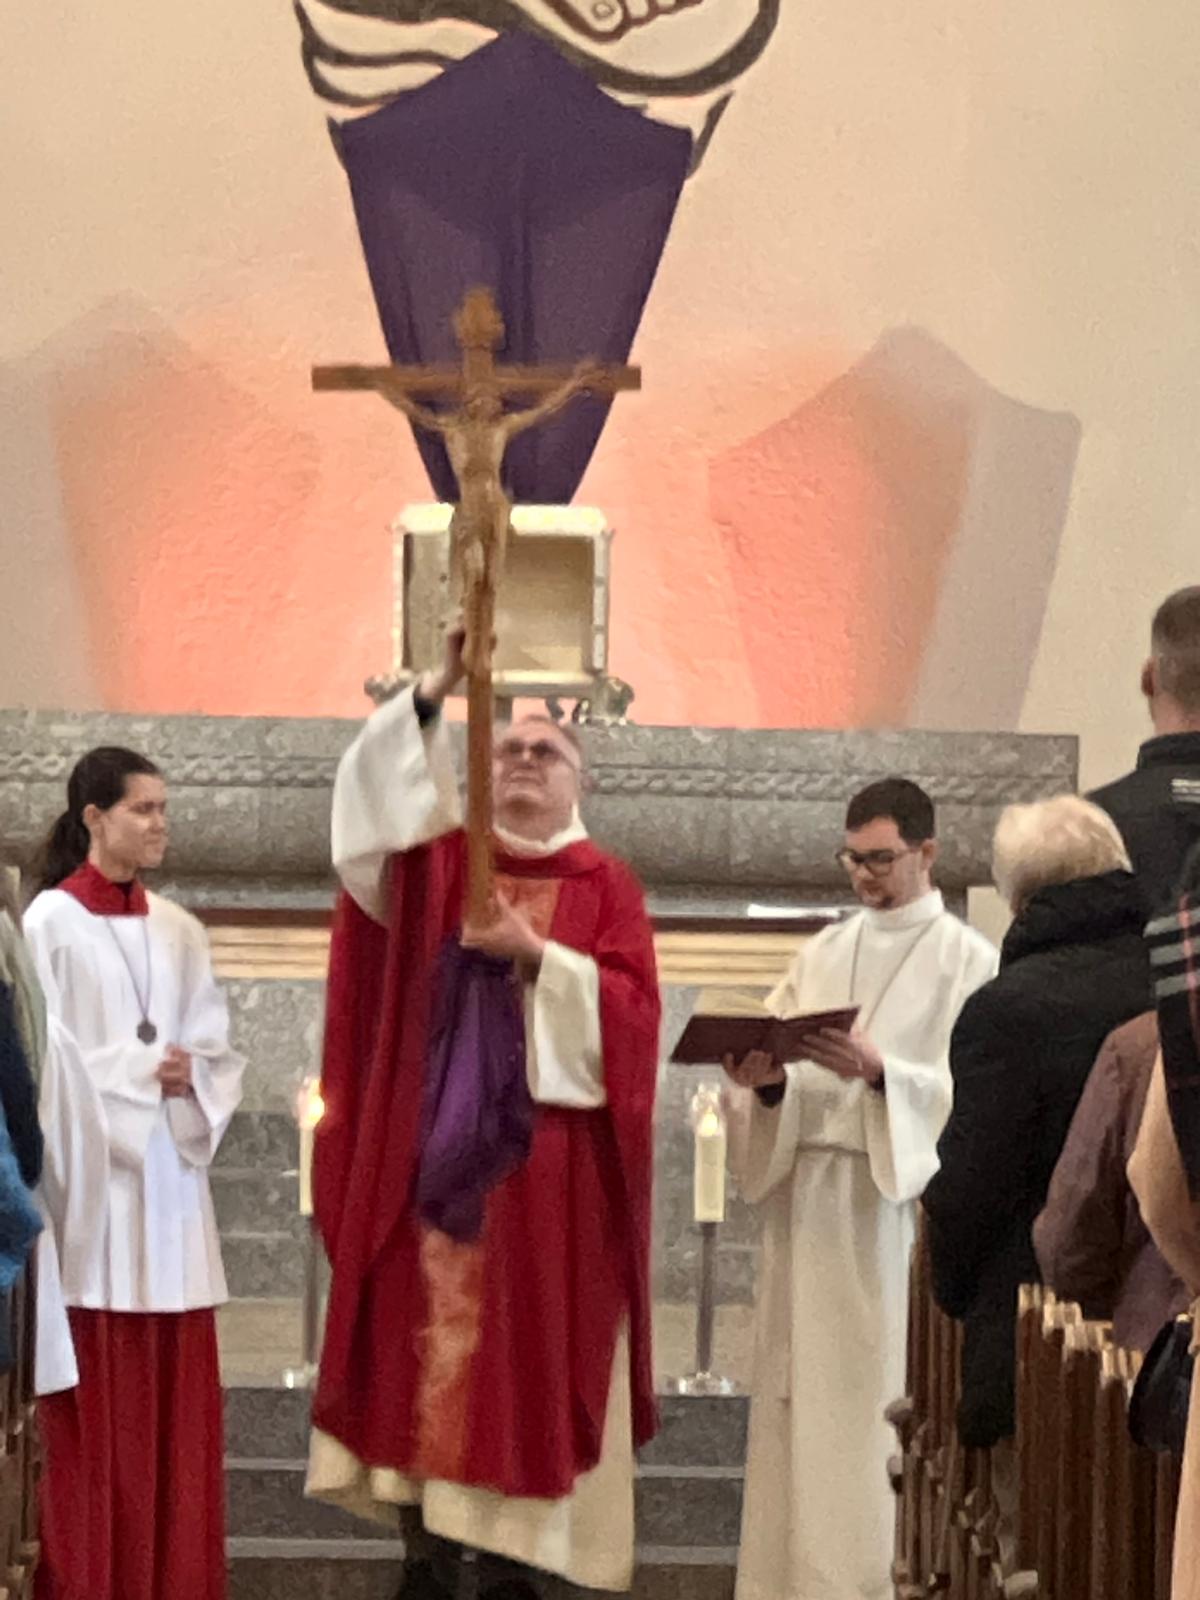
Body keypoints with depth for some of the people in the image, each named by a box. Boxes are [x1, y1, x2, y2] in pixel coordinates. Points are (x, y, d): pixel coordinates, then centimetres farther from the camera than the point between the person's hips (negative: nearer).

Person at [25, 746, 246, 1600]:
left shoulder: (180, 930, 12)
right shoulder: (51, 923, -5)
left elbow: (220, 1050, 11)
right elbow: (46, 1059, -11)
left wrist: (191, 1077, -9)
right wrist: (145, 1069, -13)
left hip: (168, 1181, 5)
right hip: (90, 1181, -5)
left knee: (173, 1393, 6)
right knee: (92, 1399, -4)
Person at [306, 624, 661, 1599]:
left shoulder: (606, 885, 8)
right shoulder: (442, 860, 11)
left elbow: (631, 1007, -4)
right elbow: (376, 795, -8)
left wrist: (538, 955, -16)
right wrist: (439, 690, -19)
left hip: (546, 1146, -1)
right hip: (434, 1135, 1)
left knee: (526, 1346, -1)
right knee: (424, 1332, -2)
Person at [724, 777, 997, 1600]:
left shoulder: (967, 958, 1)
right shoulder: (824, 952, 16)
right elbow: (778, 1059, 9)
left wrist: (881, 1074, -22)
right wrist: (767, 1079, -13)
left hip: (899, 1200, -5)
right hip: (806, 1197, 5)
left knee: (882, 1397, -7)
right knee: (801, 1395, 4)